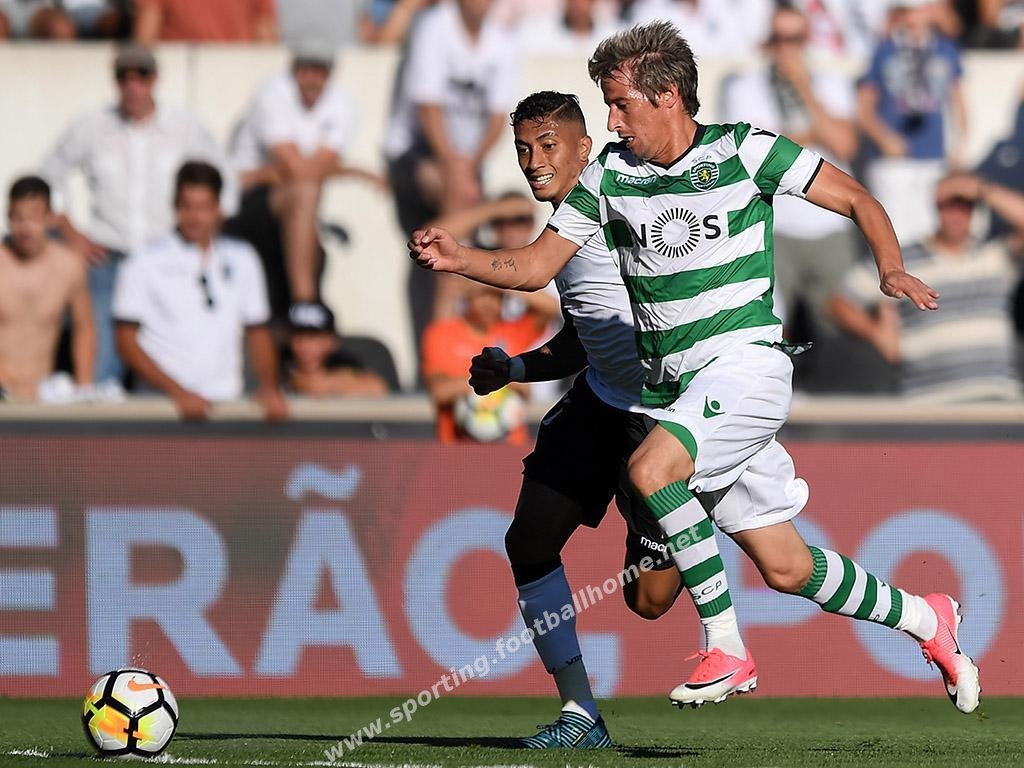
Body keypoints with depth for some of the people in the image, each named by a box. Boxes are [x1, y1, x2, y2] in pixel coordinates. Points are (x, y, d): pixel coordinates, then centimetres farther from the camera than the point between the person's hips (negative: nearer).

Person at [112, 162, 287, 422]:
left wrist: (270, 388, 1)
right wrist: (178, 392, -11)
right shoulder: (145, 262, 3)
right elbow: (127, 341, -2)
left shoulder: (241, 260, 15)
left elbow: (258, 333, 18)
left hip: (228, 401, 3)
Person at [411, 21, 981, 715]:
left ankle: (727, 648, -22)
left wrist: (892, 270, -17)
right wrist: (458, 259, -8)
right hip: (673, 386, 5)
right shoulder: (609, 175, 8)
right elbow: (538, 265, 9)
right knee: (784, 568, 6)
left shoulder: (743, 151, -5)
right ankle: (923, 618, 29)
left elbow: (857, 200, 0)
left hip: (744, 363, -5)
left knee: (649, 470, -31)